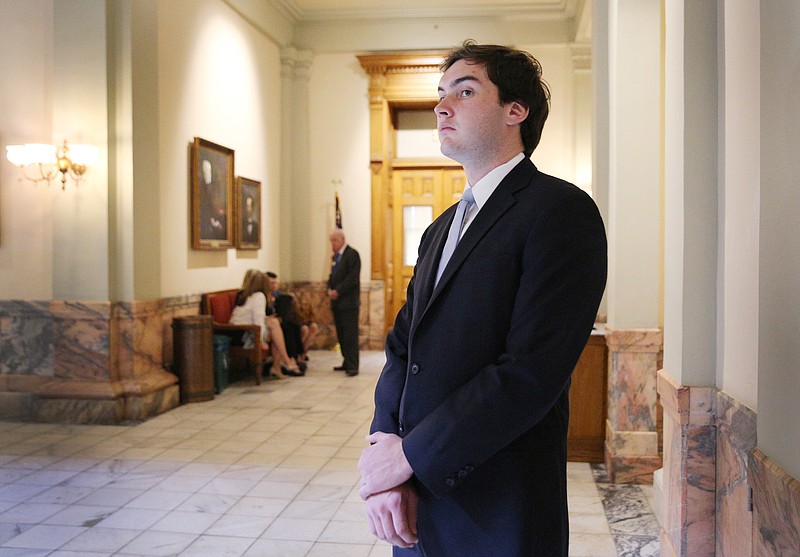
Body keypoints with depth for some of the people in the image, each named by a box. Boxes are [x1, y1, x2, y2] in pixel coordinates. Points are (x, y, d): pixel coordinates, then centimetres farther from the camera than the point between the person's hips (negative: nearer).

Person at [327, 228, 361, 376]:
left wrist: (338, 291, -16)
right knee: (341, 335, 10)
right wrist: (330, 290, 3)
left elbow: (352, 278, -15)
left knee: (350, 335, -8)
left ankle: (353, 366, -7)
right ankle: (346, 362, 18)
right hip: (337, 302, 8)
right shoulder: (335, 256, 19)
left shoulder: (352, 254, -7)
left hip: (349, 302, -8)